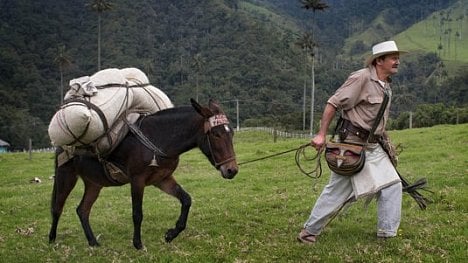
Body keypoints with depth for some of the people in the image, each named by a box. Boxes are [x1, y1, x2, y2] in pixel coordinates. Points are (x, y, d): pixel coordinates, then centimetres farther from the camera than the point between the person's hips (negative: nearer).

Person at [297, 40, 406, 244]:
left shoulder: (386, 86, 12)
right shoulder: (361, 78, -15)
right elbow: (333, 103, -17)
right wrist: (321, 134, -20)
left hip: (373, 147, 8)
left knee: (392, 185, 2)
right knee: (336, 192, -1)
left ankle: (387, 234, 12)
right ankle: (309, 232, 14)